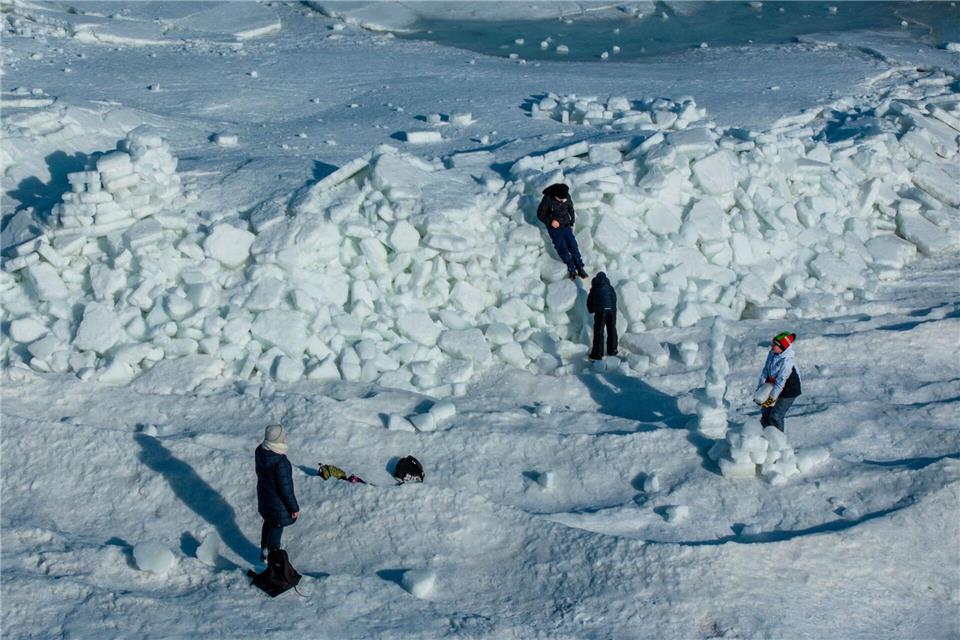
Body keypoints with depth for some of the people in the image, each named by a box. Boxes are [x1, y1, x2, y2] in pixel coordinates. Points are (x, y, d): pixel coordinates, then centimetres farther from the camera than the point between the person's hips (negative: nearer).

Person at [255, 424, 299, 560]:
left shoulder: (260, 450, -13)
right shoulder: (280, 462, -37)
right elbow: (285, 489, -27)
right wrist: (294, 508, -14)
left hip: (264, 495, 8)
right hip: (278, 502, -8)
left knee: (268, 522, 29)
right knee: (276, 528, 14)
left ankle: (264, 552, 48)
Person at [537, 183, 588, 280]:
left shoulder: (567, 197, -6)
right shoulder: (548, 199, -19)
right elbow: (540, 214, -11)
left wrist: (572, 223, 8)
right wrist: (550, 221, -23)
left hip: (566, 226, 4)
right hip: (554, 227, -4)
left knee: (573, 246, -9)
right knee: (562, 248, -18)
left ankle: (580, 268, -7)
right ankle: (572, 269, -17)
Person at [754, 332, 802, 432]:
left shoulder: (787, 362, -33)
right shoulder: (771, 353, -10)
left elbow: (780, 382, -28)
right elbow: (765, 370, -1)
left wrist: (772, 398, -23)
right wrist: (760, 388, -4)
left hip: (788, 391, -8)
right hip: (773, 386, 8)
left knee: (776, 416, -6)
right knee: (765, 412, 13)